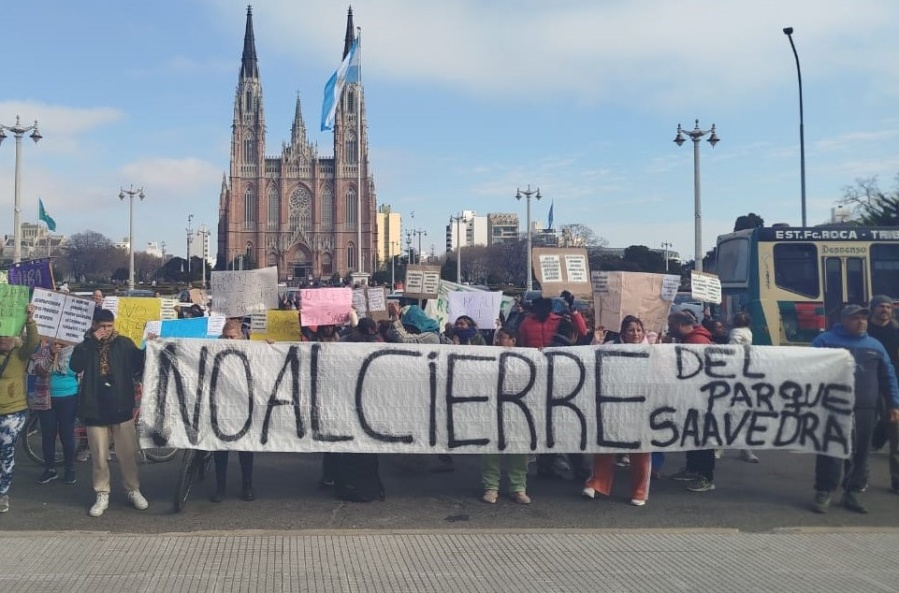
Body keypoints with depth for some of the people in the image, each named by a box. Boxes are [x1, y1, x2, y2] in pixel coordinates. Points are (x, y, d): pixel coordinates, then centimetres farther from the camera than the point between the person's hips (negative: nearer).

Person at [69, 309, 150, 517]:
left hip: (121, 407, 0)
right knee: (99, 456, 6)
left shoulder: (124, 343, 3)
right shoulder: (87, 344, 2)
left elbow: (138, 365, -3)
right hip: (95, 408, 0)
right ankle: (102, 495, 17)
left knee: (128, 453, 6)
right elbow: (75, 365, -15)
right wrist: (92, 341, -20)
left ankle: (133, 490, 19)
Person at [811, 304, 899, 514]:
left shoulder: (875, 346, 15)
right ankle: (823, 493, 2)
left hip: (865, 411, 4)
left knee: (860, 454, 7)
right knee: (830, 452, -5)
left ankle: (853, 493, 18)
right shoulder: (825, 340, 2)